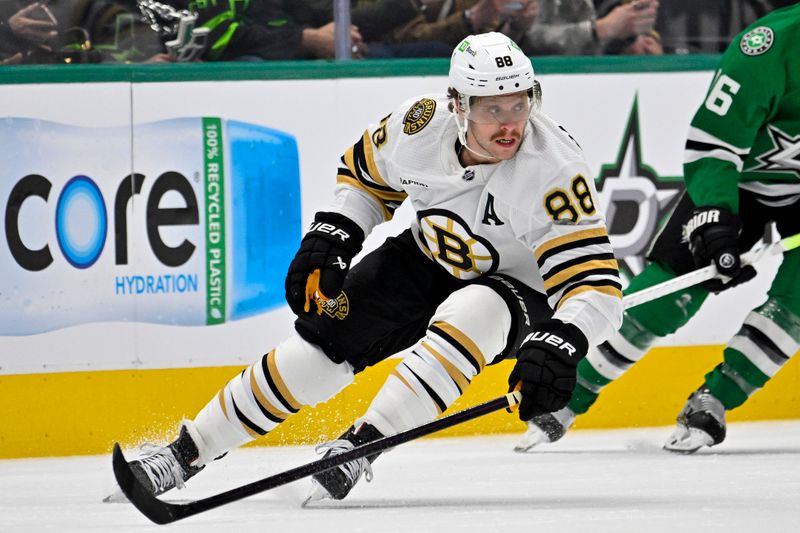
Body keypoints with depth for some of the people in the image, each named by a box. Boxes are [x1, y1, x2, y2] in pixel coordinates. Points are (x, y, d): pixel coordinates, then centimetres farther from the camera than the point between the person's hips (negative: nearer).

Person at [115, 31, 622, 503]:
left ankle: (363, 444, -34)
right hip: (425, 262, 4)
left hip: (519, 292, -4)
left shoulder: (554, 170, -33)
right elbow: (365, 173, 5)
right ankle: (187, 452, 6)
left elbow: (594, 284, -37)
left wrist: (561, 344, -54)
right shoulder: (422, 123, -19)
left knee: (474, 313, -37)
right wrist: (331, 236, -8)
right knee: (326, 337, -7)